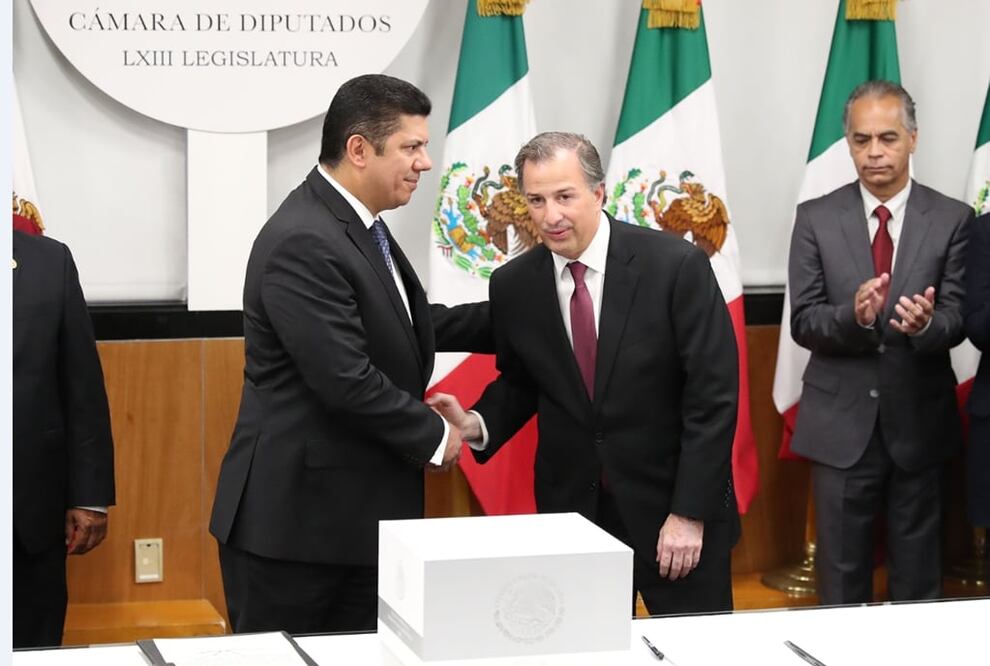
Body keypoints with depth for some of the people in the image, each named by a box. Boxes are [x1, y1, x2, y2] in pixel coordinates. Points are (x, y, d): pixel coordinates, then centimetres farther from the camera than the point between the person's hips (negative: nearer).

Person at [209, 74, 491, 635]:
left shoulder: (361, 227, 10)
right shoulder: (305, 243, -21)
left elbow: (409, 325, 19)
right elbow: (347, 380, -25)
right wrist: (435, 436, -11)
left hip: (360, 512, 9)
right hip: (296, 515, -9)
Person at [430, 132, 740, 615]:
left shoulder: (676, 266, -13)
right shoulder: (512, 286, -1)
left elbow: (713, 394, -12)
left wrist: (690, 513, -14)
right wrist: (478, 425, -7)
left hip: (672, 505, -2)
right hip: (570, 506, 3)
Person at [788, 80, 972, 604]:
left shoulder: (952, 220, -1)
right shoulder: (816, 218, 0)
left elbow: (959, 318, -7)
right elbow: (803, 322, -6)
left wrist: (926, 323, -30)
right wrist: (854, 316, -26)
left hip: (918, 419, 0)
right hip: (841, 422, 0)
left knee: (918, 573, 12)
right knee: (841, 574, 9)